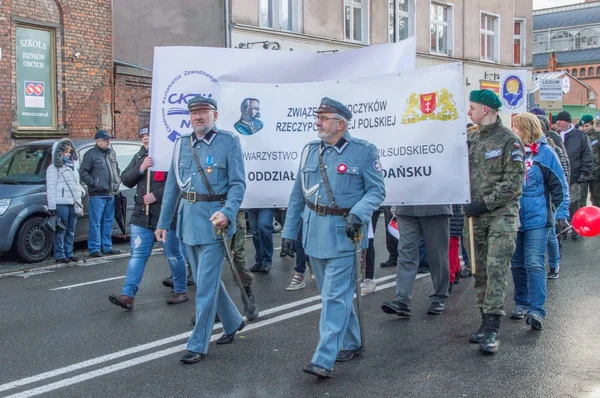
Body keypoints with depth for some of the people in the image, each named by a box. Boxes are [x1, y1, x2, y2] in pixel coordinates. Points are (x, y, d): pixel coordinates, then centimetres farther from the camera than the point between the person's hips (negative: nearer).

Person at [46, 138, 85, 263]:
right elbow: (50, 188, -8)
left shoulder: (72, 166, 21)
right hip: (61, 203, -7)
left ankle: (69, 253, 17)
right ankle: (60, 255, -1)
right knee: (61, 230, -6)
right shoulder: (54, 168, -1)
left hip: (73, 202, 7)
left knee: (71, 230, 10)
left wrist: (82, 190, 10)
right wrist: (51, 206, -14)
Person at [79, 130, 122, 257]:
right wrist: (94, 183, -14)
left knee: (108, 221, 11)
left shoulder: (112, 153, 16)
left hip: (111, 194, 7)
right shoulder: (90, 154, -4)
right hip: (97, 194, -7)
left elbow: (117, 170, 27)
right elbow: (83, 172, -6)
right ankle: (94, 248, -3)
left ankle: (107, 246, 18)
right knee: (95, 222, -6)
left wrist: (117, 182, 12)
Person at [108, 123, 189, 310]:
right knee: (137, 255, 2)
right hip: (141, 215, 6)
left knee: (174, 256, 6)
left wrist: (156, 195, -19)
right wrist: (140, 168, -8)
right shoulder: (139, 156, 13)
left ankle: (181, 291, 22)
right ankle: (127, 295, -1)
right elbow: (126, 180, 10)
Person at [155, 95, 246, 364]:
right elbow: (172, 186, 13)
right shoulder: (182, 144, 9)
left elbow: (238, 183, -9)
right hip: (188, 220, 6)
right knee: (206, 279, 17)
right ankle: (233, 322, 37)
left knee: (206, 284, -4)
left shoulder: (229, 142, -6)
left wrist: (227, 213, -25)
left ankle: (198, 345, 6)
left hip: (213, 221, -6)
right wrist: (163, 222, 13)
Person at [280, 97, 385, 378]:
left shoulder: (363, 151, -6)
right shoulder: (310, 151, 8)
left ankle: (324, 360, -8)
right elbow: (298, 195, 12)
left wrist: (358, 214, -23)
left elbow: (377, 190, -6)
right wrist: (289, 231, 10)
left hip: (343, 233, -6)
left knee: (335, 297, -8)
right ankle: (351, 344, 32)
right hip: (315, 233, 6)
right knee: (333, 293, 16)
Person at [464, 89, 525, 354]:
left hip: (502, 215, -6)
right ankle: (486, 321, 19)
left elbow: (514, 181, -12)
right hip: (476, 216, 7)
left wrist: (484, 203, -16)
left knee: (496, 268, -12)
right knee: (480, 270, 9)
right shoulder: (471, 140, 12)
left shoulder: (509, 140, -7)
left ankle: (492, 328, -11)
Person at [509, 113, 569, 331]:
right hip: (512, 218, 4)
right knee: (517, 265, 12)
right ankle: (521, 304, 26)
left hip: (536, 218, -4)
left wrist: (562, 213, -7)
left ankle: (536, 310, -10)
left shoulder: (544, 152, -4)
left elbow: (559, 185, -2)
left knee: (535, 264, -10)